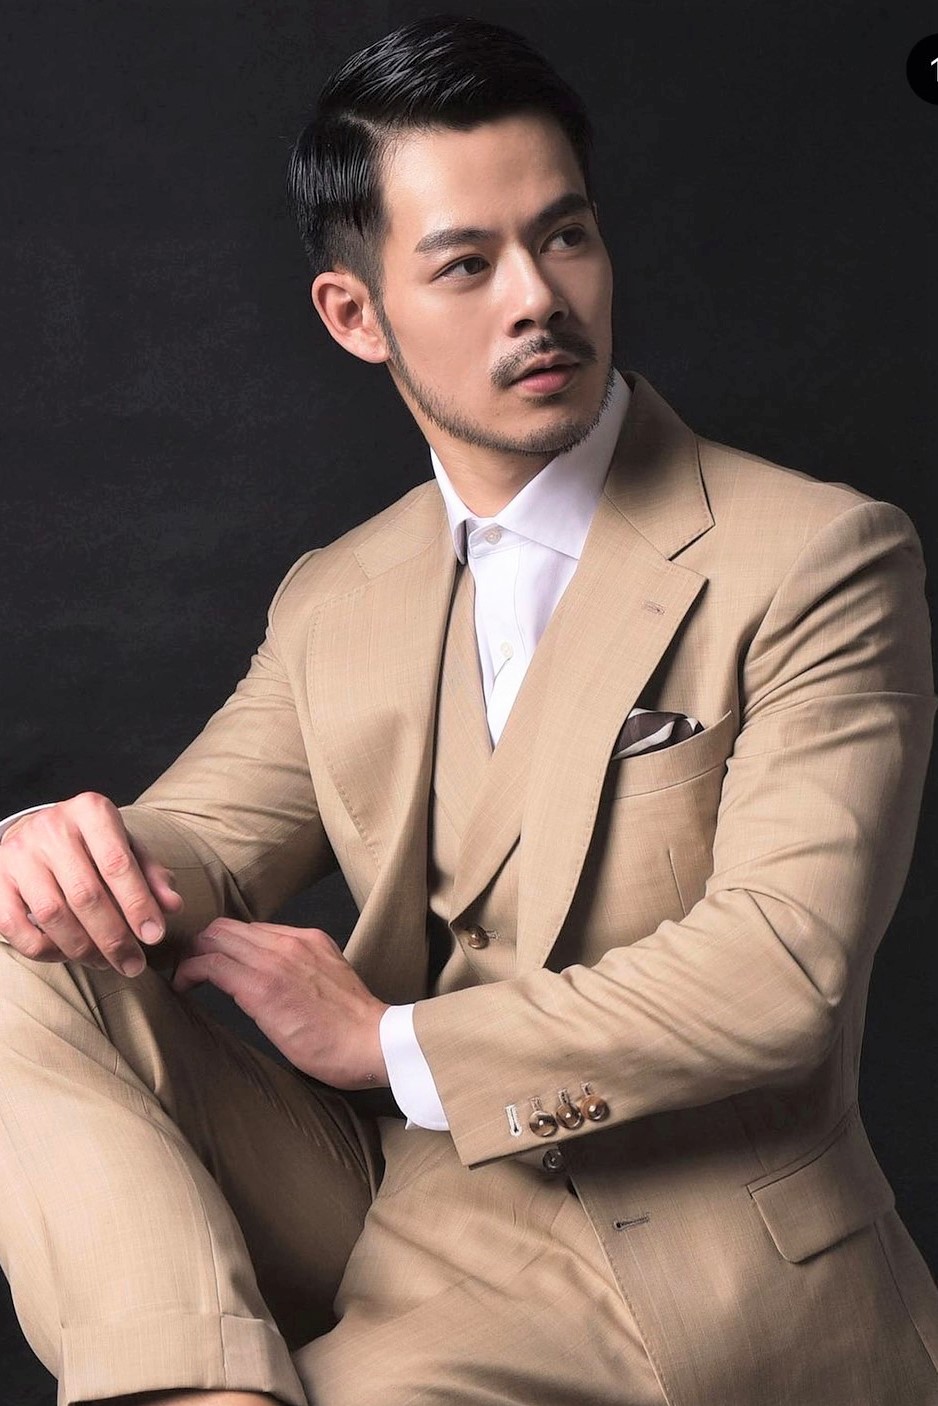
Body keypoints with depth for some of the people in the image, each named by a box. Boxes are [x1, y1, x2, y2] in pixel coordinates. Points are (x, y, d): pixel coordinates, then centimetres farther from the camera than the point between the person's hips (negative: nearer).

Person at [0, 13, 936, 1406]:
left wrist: (394, 1041, -13)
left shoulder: (819, 561, -8)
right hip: (388, 1209, 6)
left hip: (682, 1283, -6)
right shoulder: (330, 606, 12)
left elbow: (780, 965, -17)